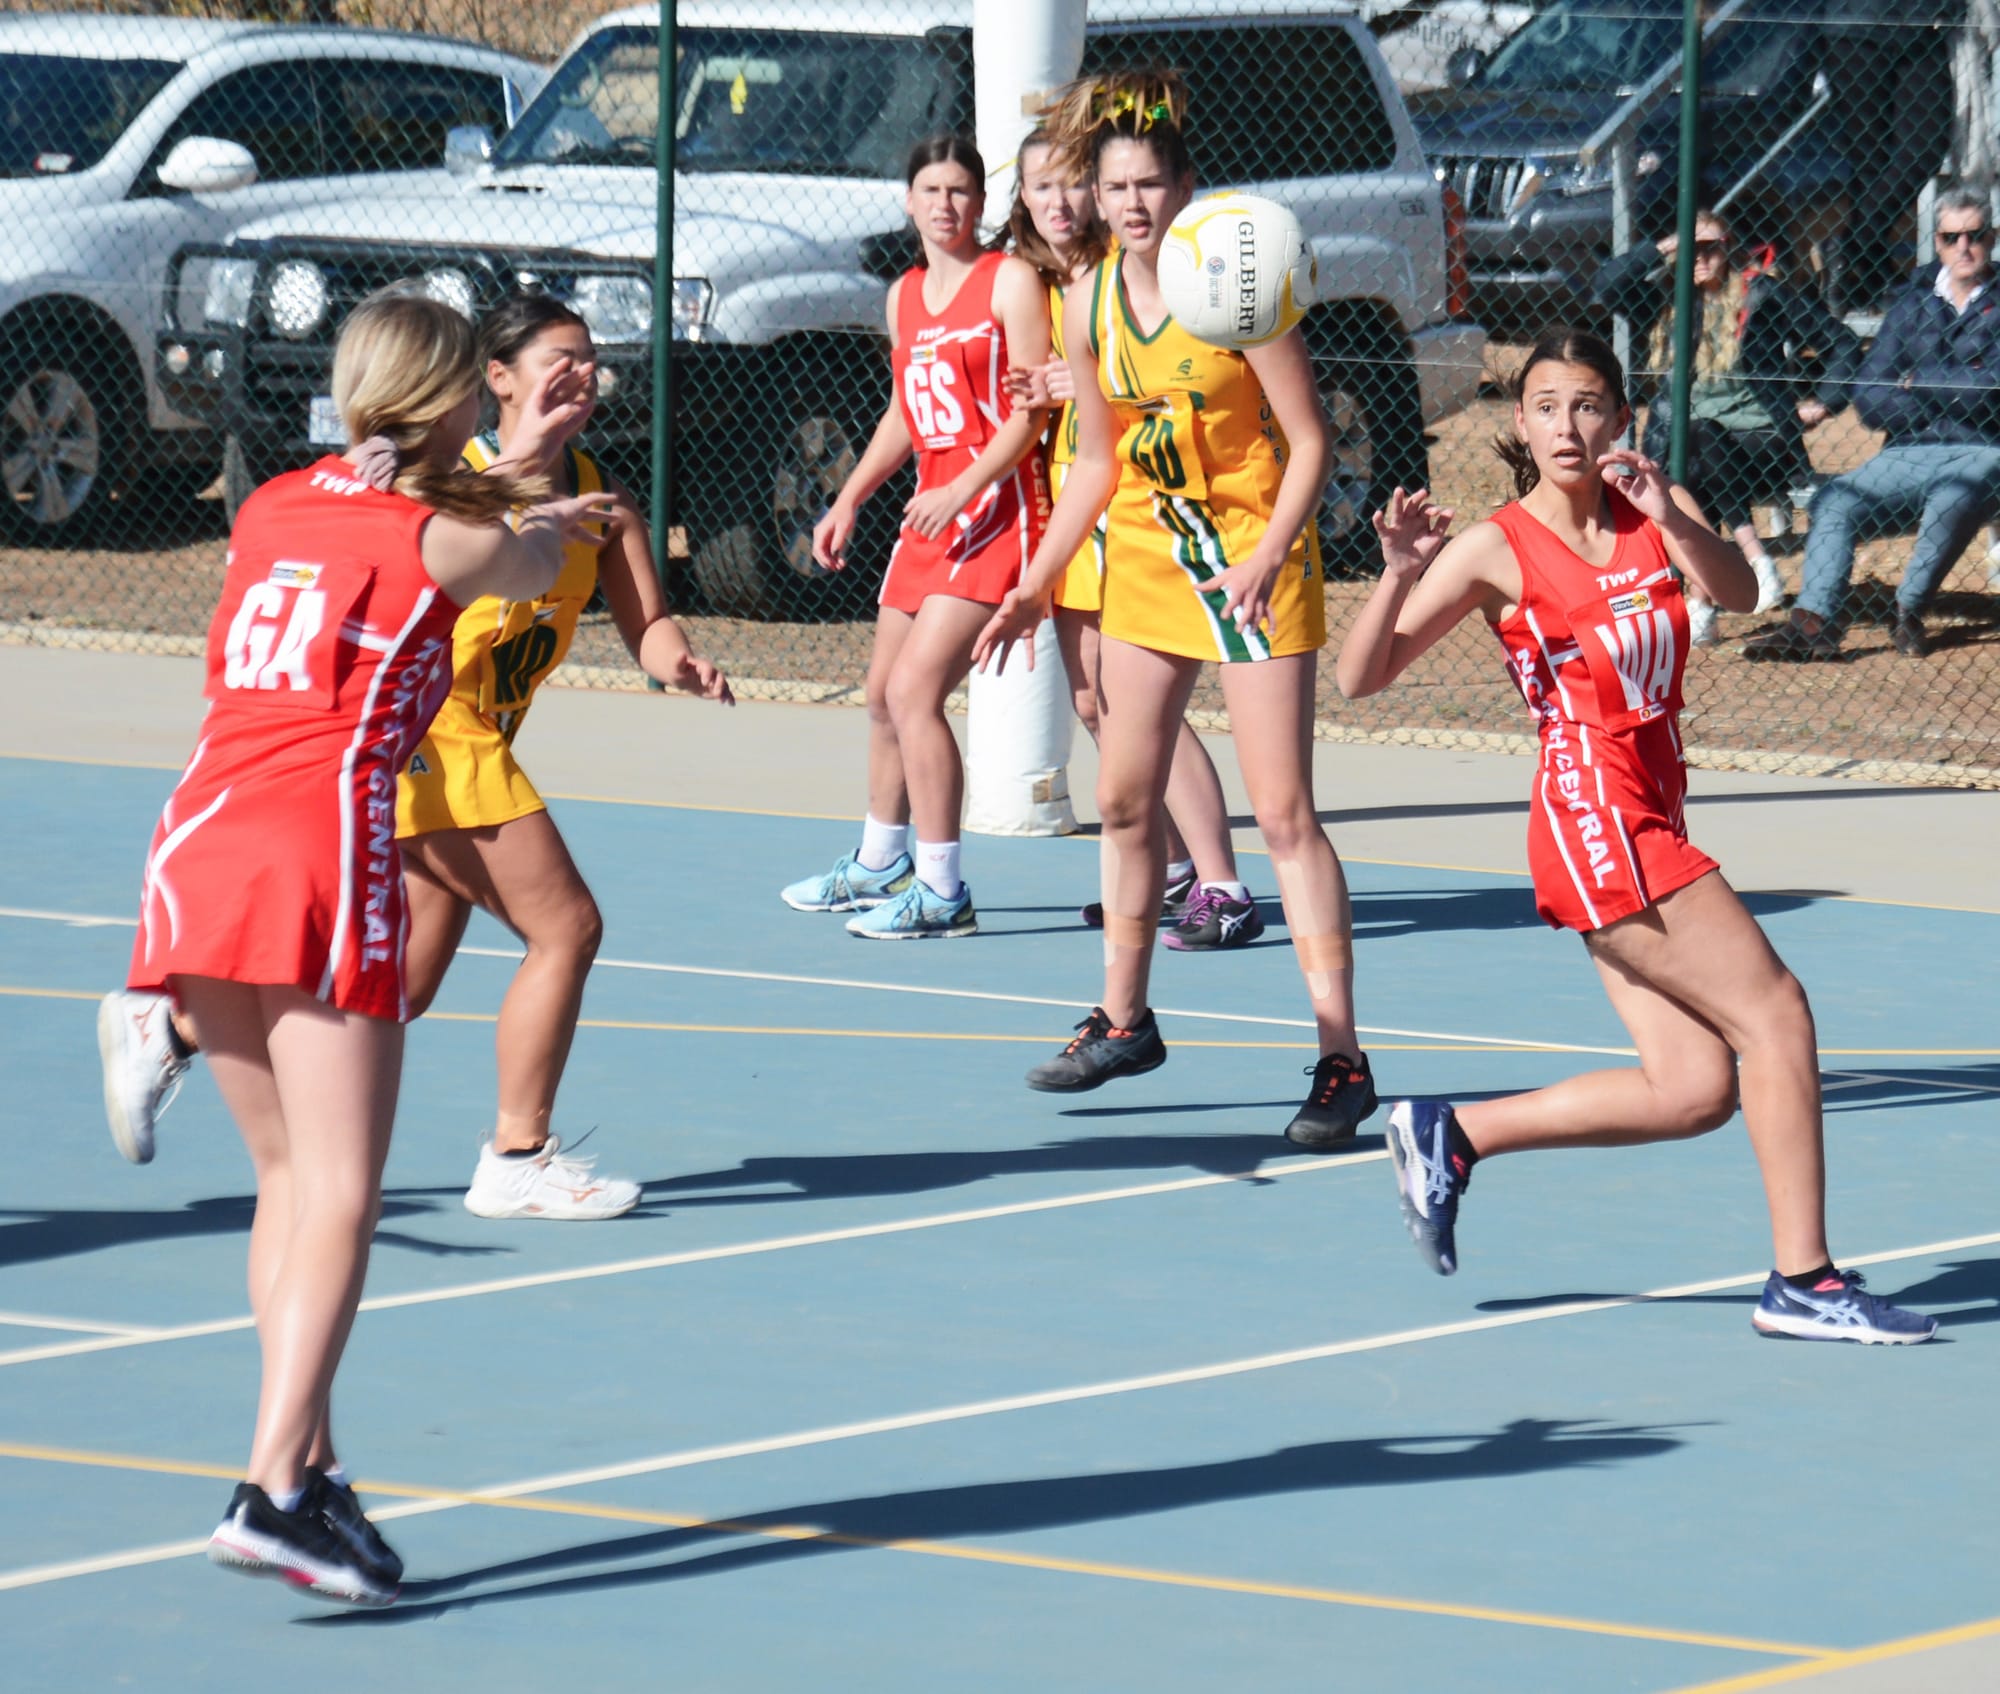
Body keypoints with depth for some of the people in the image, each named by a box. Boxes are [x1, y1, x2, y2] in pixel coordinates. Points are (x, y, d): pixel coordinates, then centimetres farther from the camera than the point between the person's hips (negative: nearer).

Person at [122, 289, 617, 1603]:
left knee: (289, 1174, 16)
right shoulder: (450, 543, 2)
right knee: (339, 1195, -8)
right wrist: (535, 505, 48)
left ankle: (307, 1461, 11)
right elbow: (532, 564, 26)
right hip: (320, 853, -6)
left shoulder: (273, 507, 16)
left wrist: (510, 470, 46)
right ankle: (276, 1490, -20)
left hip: (197, 843, 6)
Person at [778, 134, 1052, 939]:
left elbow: (1033, 409, -14)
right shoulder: (905, 295, 14)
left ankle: (942, 893, -14)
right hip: (929, 510, 8)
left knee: (914, 691, -17)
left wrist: (963, 490, -23)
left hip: (994, 510, -8)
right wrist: (849, 500, 18)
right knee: (884, 695, 16)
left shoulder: (1010, 281, -8)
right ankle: (879, 864, 36)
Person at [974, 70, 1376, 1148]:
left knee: (1283, 814, -11)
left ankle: (1341, 1058, -10)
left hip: (1251, 567, -6)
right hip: (1143, 560, 6)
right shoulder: (1089, 307, 2)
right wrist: (1035, 585, 12)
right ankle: (1123, 1023, 29)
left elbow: (1309, 442, -13)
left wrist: (1269, 553, -26)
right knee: (1124, 799, 12)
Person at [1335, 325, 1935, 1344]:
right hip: (1596, 825, -7)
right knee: (1775, 1013, -11)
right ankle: (1802, 1280, -8)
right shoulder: (1498, 552, -6)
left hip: (1649, 830, 7)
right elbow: (1361, 678, -8)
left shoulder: (1654, 512, 8)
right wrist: (1402, 575, -25)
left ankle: (1451, 1136, 11)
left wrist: (1670, 518, -28)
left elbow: (1736, 592, -11)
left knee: (1695, 1089, 2)